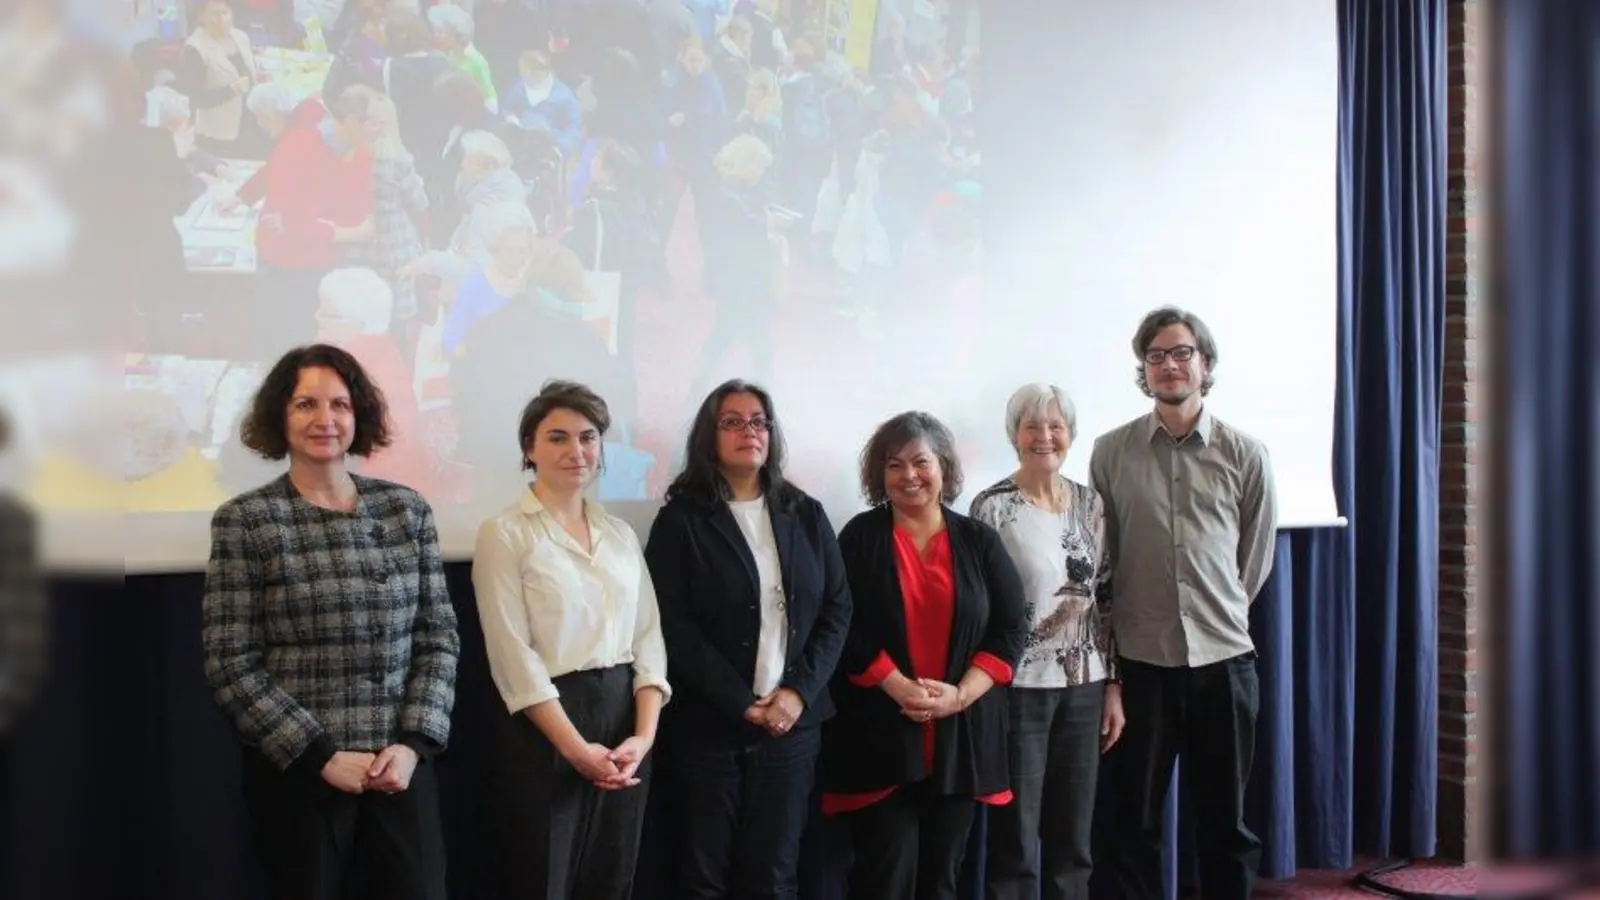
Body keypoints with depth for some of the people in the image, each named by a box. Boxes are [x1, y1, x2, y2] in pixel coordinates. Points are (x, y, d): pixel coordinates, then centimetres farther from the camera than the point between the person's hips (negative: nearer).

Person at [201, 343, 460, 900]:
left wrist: (413, 743, -7)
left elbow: (440, 637, 5)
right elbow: (231, 667, -8)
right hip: (296, 772, -2)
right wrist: (323, 756, -12)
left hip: (402, 766, 3)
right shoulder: (243, 521, -4)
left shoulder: (407, 509, 4)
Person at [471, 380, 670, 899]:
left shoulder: (620, 534, 11)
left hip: (623, 724, 5)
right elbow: (514, 656, -12)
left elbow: (648, 637, 6)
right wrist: (575, 747, -16)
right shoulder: (505, 534, -6)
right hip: (542, 731, -5)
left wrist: (644, 735, -7)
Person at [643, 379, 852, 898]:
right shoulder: (681, 520, -1)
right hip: (708, 724, -3)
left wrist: (800, 691, -8)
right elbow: (674, 628, -8)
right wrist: (742, 704, -14)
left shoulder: (806, 516, 10)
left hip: (792, 723, 3)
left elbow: (837, 610, 6)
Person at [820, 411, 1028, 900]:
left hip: (961, 736, 3)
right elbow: (844, 628, -6)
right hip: (879, 736, -2)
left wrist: (960, 694, -11)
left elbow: (1012, 627, 2)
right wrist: (900, 689, -16)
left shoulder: (979, 540, 7)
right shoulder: (861, 537, 1)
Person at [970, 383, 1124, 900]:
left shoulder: (1091, 503, 7)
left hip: (1084, 686, 5)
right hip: (1018, 686, -4)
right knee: (1015, 843, 2)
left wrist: (1114, 685, 7)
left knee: (1073, 842, 12)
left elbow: (1106, 598, 10)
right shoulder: (992, 507, -8)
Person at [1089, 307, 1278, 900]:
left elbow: (1256, 557, 10)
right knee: (1135, 818, 8)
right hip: (1140, 659, 0)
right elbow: (1100, 556, 7)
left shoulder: (1246, 456, 1)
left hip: (1223, 657, 0)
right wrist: (1130, 621, 10)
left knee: (1225, 821, 10)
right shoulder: (1111, 452, 1)